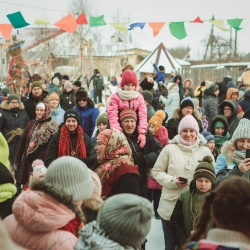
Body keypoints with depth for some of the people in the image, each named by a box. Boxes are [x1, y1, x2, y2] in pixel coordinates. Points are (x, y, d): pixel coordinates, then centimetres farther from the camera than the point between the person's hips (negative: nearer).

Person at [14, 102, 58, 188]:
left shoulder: (52, 126, -3)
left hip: (44, 161, -4)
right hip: (29, 161, 4)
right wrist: (17, 161, 13)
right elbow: (22, 143, 14)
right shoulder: (31, 124, 11)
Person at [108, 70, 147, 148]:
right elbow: (113, 116, -15)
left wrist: (142, 133, -22)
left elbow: (143, 115, -8)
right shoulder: (115, 97, -4)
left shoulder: (139, 97, 3)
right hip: (120, 130, -2)